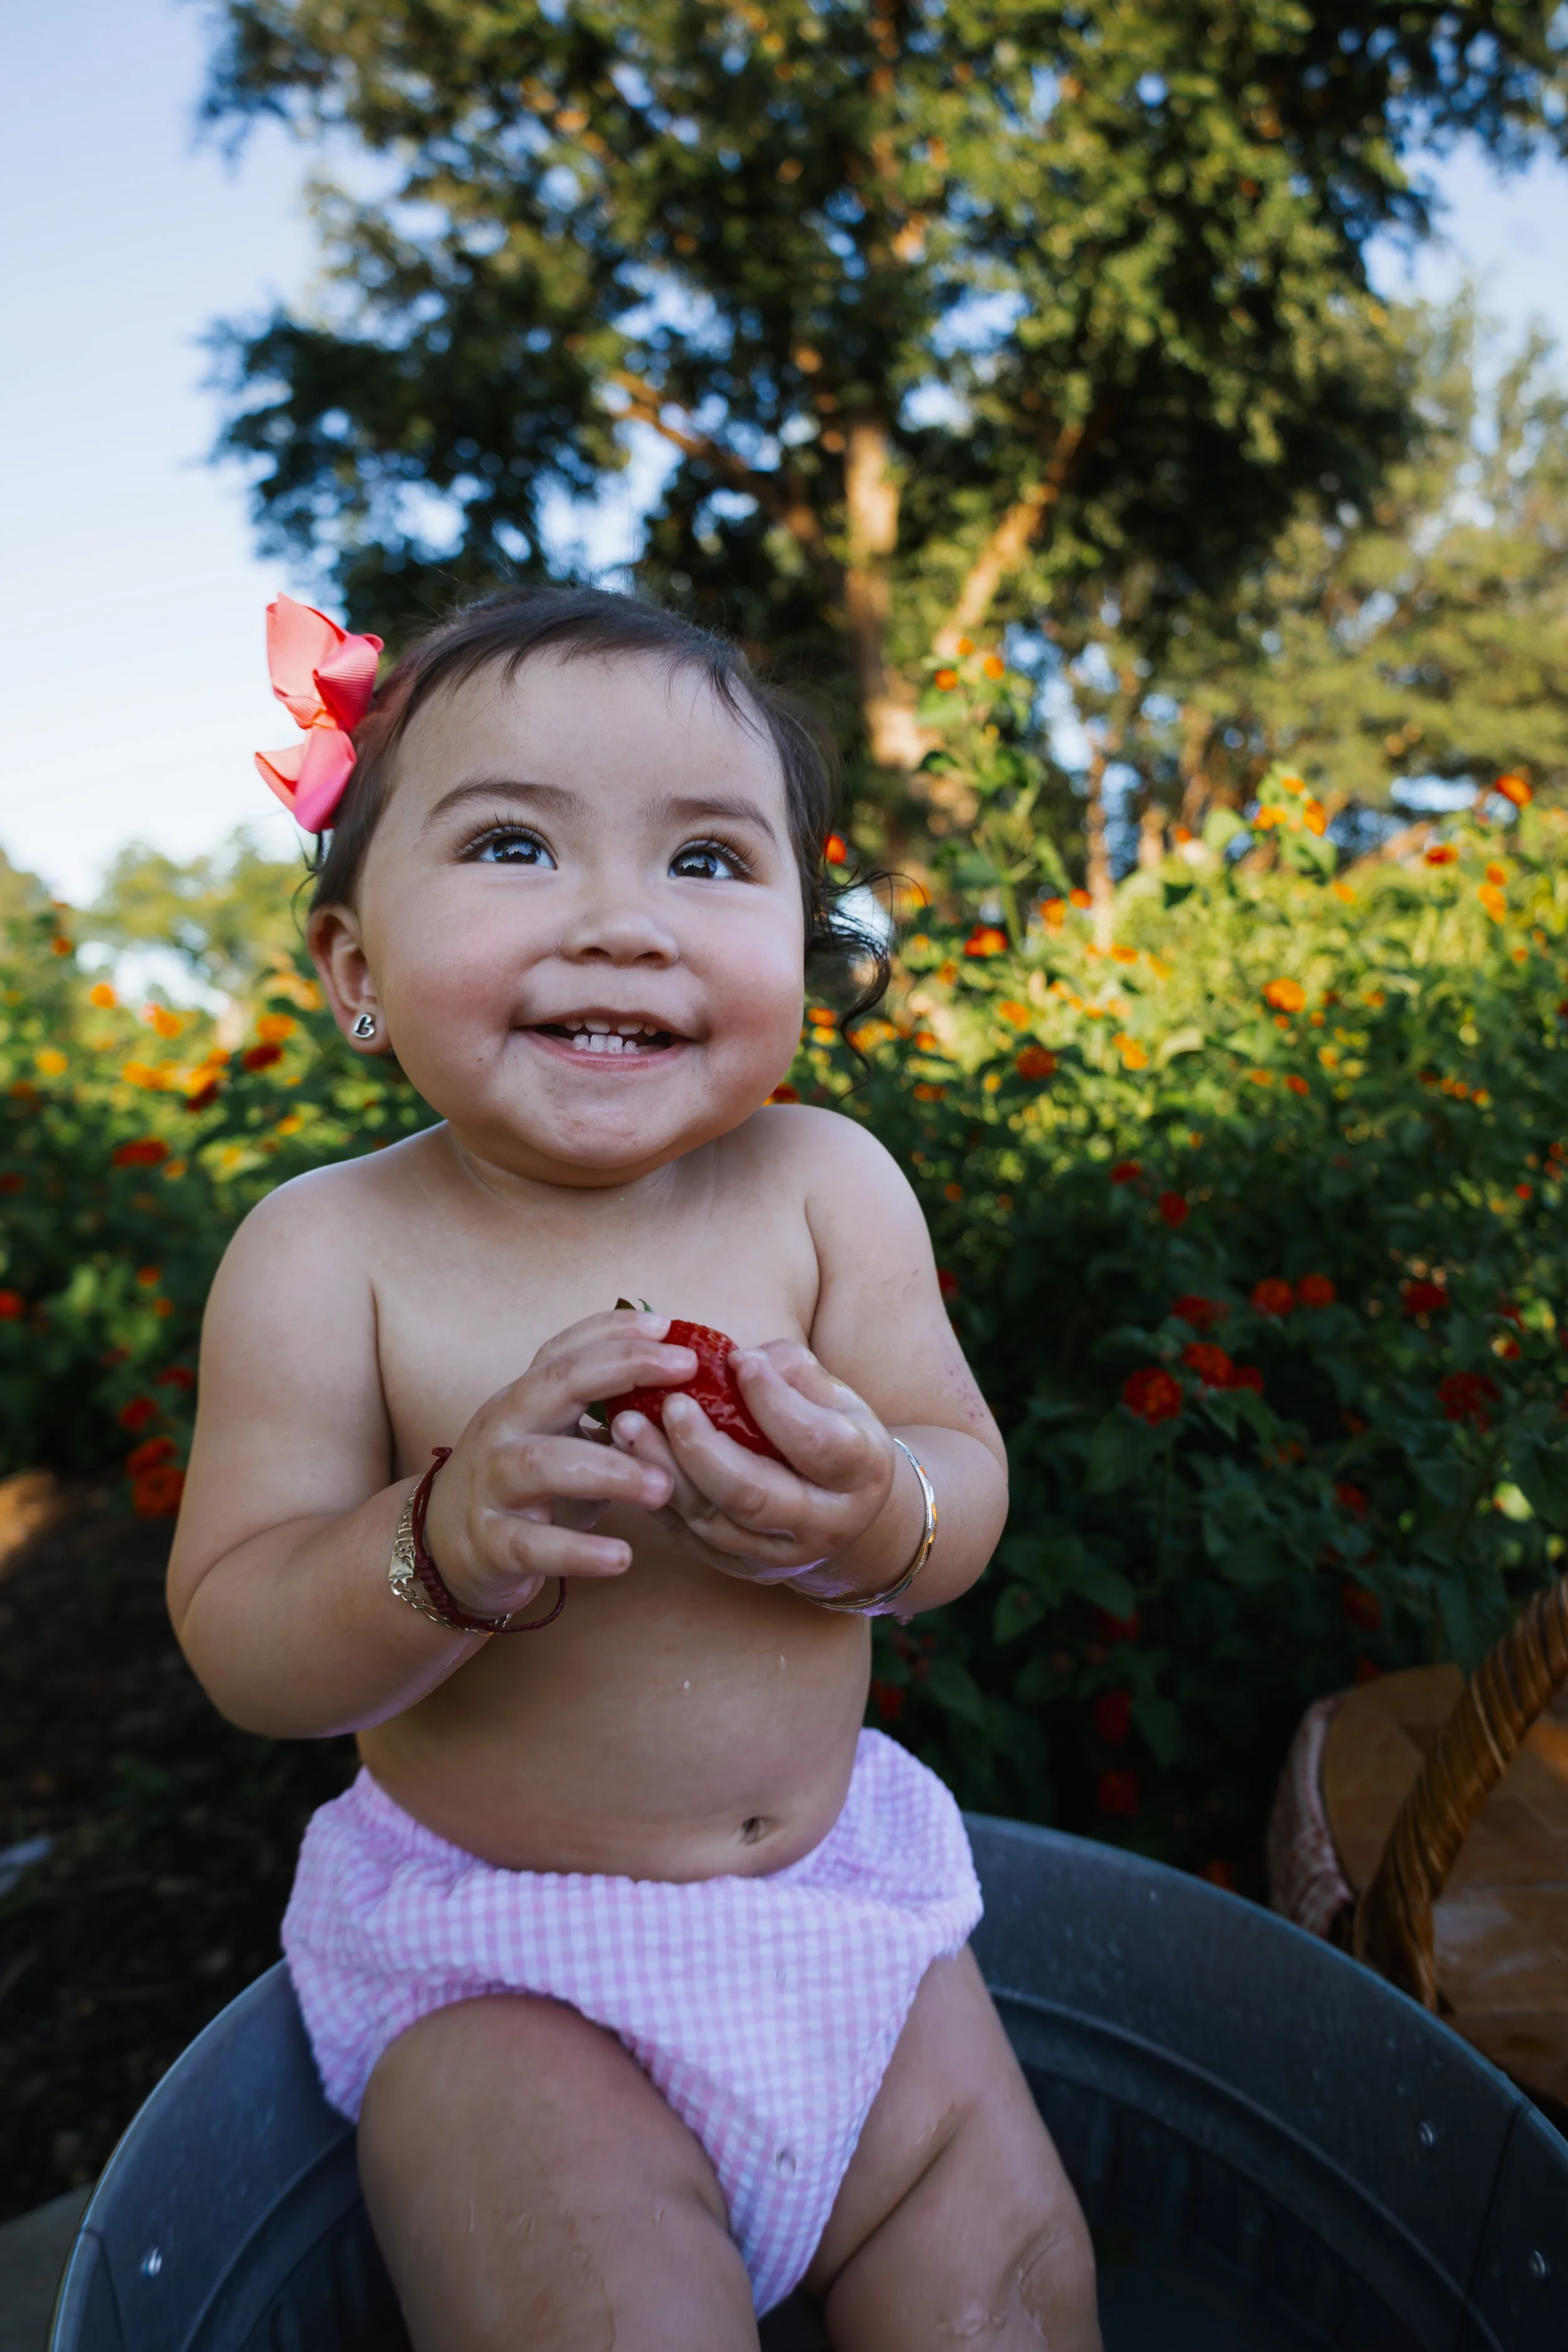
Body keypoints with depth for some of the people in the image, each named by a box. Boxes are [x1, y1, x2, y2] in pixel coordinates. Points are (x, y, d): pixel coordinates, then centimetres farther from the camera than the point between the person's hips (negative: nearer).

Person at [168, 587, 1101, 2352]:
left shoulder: (827, 1185, -13)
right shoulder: (324, 1253, -17)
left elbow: (966, 1487, -9)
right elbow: (241, 1649, -16)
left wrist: (868, 1513, -33)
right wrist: (455, 1539, -36)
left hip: (835, 1878, 3)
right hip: (495, 1957, -2)